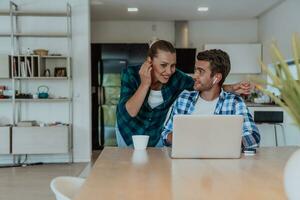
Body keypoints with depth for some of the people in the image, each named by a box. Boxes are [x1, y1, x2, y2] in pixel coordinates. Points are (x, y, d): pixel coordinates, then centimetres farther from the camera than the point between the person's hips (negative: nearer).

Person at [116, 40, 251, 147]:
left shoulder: (176, 78, -23)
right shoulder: (131, 74, -27)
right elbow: (129, 112, -34)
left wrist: (231, 88, -32)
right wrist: (145, 84, -40)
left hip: (157, 133, 1)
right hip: (130, 131, -1)